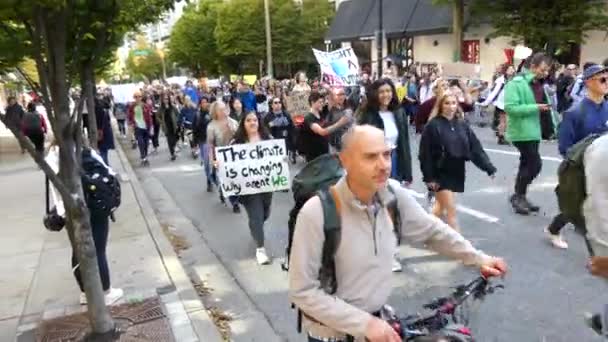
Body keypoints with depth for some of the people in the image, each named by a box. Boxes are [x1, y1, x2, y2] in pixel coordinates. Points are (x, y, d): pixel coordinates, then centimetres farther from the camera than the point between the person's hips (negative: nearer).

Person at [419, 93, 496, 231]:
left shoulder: (462, 125, 4)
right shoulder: (433, 125, -13)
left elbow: (475, 147, 1)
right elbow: (425, 153, -14)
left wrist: (489, 168, -6)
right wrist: (429, 177, -16)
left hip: (456, 173, 6)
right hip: (440, 173, -6)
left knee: (441, 206, 19)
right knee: (451, 210, -5)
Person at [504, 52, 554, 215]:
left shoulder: (539, 84, 11)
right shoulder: (516, 83, -15)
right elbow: (510, 107, -23)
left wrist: (546, 107, 2)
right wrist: (535, 107, -22)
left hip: (534, 131, 9)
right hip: (521, 132, -9)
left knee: (527, 164, 13)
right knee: (535, 164, -10)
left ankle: (519, 197, 23)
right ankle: (519, 196, 5)